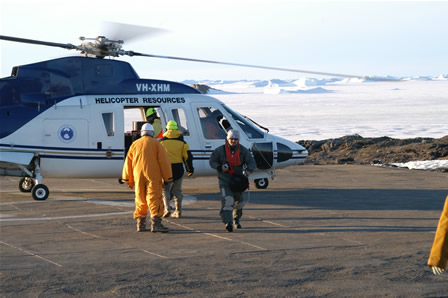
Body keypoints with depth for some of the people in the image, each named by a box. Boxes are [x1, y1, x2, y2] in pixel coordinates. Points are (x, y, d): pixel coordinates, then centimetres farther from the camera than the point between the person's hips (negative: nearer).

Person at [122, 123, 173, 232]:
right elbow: (164, 161, -3)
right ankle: (155, 223, -19)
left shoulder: (135, 144, 11)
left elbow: (128, 163, 12)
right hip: (153, 177, -4)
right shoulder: (156, 144, 1)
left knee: (140, 200, 12)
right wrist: (167, 177, 2)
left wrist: (128, 180, 18)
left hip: (138, 177, 4)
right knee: (154, 199, -8)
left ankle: (140, 224, 14)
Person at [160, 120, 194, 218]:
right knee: (177, 190, 11)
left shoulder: (162, 141, 1)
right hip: (178, 169, 2)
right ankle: (178, 211, 13)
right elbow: (188, 156, 2)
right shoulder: (182, 142, 4)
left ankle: (167, 209, -10)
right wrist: (190, 169, 11)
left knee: (165, 189, 7)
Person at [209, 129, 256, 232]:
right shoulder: (220, 150, -7)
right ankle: (228, 222, -29)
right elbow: (212, 161, 1)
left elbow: (251, 162, -6)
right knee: (227, 200, -21)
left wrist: (249, 170, -28)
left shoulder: (243, 150, -3)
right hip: (225, 180, -3)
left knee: (240, 200, 15)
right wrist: (220, 167, -19)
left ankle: (236, 219, 42)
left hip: (239, 179, 4)